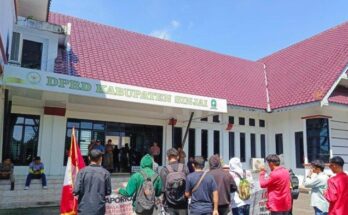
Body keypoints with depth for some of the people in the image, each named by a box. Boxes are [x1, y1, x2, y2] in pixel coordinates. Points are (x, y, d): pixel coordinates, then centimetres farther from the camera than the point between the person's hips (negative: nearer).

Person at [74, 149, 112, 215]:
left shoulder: (82, 171, -7)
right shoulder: (105, 173, -4)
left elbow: (76, 190, -10)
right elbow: (108, 192, 0)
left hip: (84, 209, 0)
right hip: (99, 209, 1)